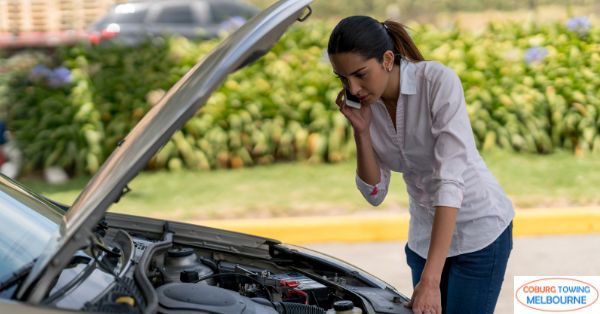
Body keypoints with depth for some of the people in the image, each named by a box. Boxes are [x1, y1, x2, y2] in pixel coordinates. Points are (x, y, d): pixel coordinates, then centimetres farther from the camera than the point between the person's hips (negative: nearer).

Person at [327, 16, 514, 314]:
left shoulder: (439, 81, -26)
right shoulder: (367, 105, -7)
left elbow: (450, 180, -32)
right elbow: (375, 193, -3)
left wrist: (430, 279, -38)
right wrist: (361, 130, -19)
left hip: (479, 229, -5)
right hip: (425, 232, 6)